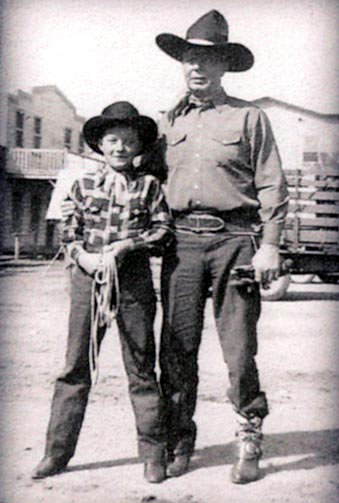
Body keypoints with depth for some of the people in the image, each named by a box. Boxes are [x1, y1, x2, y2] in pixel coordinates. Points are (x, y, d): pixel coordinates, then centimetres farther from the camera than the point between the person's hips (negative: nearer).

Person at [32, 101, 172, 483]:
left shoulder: (148, 186, 5)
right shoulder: (84, 186, 10)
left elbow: (163, 230, -1)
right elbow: (69, 231, 9)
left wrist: (124, 245, -12)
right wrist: (82, 255, -10)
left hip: (132, 281, -2)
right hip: (87, 279, 2)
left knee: (140, 368, 4)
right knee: (75, 367, 5)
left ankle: (153, 452, 15)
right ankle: (57, 451, 14)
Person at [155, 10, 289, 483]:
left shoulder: (249, 117, 8)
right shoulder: (167, 122, 18)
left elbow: (272, 186, 4)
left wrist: (269, 245, -5)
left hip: (234, 236, -3)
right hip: (182, 239, 3)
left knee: (239, 346, -2)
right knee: (177, 346, 2)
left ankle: (249, 442, 12)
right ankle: (178, 441, 14)